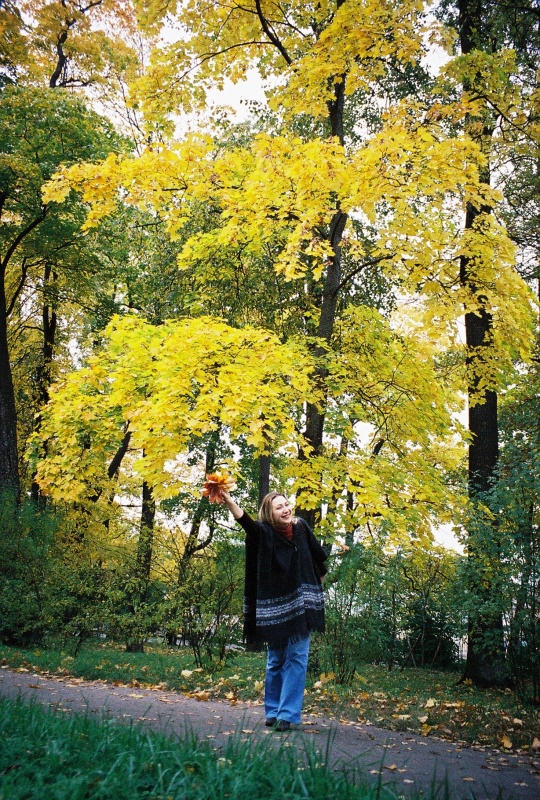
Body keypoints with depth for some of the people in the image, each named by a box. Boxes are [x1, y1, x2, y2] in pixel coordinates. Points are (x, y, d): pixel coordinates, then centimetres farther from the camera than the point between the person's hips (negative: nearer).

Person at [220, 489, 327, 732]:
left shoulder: (301, 528, -3)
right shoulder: (263, 533, -13)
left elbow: (318, 557, 14)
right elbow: (245, 520, -35)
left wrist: (319, 578, 25)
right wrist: (229, 502, -53)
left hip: (300, 605, 2)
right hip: (274, 606, -2)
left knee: (296, 658, 0)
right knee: (276, 660, 8)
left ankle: (288, 714, 5)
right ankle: (272, 711, 21)